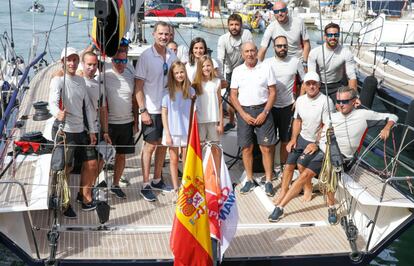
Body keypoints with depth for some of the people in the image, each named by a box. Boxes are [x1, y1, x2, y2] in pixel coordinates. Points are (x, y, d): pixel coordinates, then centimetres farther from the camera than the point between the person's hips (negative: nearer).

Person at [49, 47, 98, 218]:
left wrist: (92, 130, 10)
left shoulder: (80, 80, 9)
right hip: (64, 131, -7)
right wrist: (57, 113, -52)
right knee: (66, 168, -1)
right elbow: (53, 102, -29)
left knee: (91, 162, 11)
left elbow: (87, 106, 13)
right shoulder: (58, 80, -12)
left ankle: (86, 199, 27)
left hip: (80, 130, 7)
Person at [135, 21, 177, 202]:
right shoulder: (146, 56, -9)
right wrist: (142, 110, -14)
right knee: (150, 145, 1)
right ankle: (145, 185, 11)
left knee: (163, 144, 13)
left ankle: (157, 180, 27)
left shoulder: (172, 56, 5)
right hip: (152, 110, -5)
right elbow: (138, 86, -9)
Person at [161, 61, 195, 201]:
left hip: (187, 131, 1)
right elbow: (164, 113, -3)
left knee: (187, 161, 7)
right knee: (174, 160, 7)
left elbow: (192, 111, 7)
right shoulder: (168, 92, -4)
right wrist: (167, 133, -8)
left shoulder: (190, 90, 1)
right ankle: (176, 190, 16)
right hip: (173, 131, -1)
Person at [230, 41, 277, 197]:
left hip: (262, 110, -1)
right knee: (246, 148, 5)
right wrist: (244, 114, -6)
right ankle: (249, 180, 17)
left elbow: (273, 92, 1)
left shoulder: (266, 68, 2)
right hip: (244, 111, 2)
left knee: (266, 148, -4)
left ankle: (268, 181, 4)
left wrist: (264, 113, -9)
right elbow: (233, 95, 5)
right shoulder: (237, 71, 6)